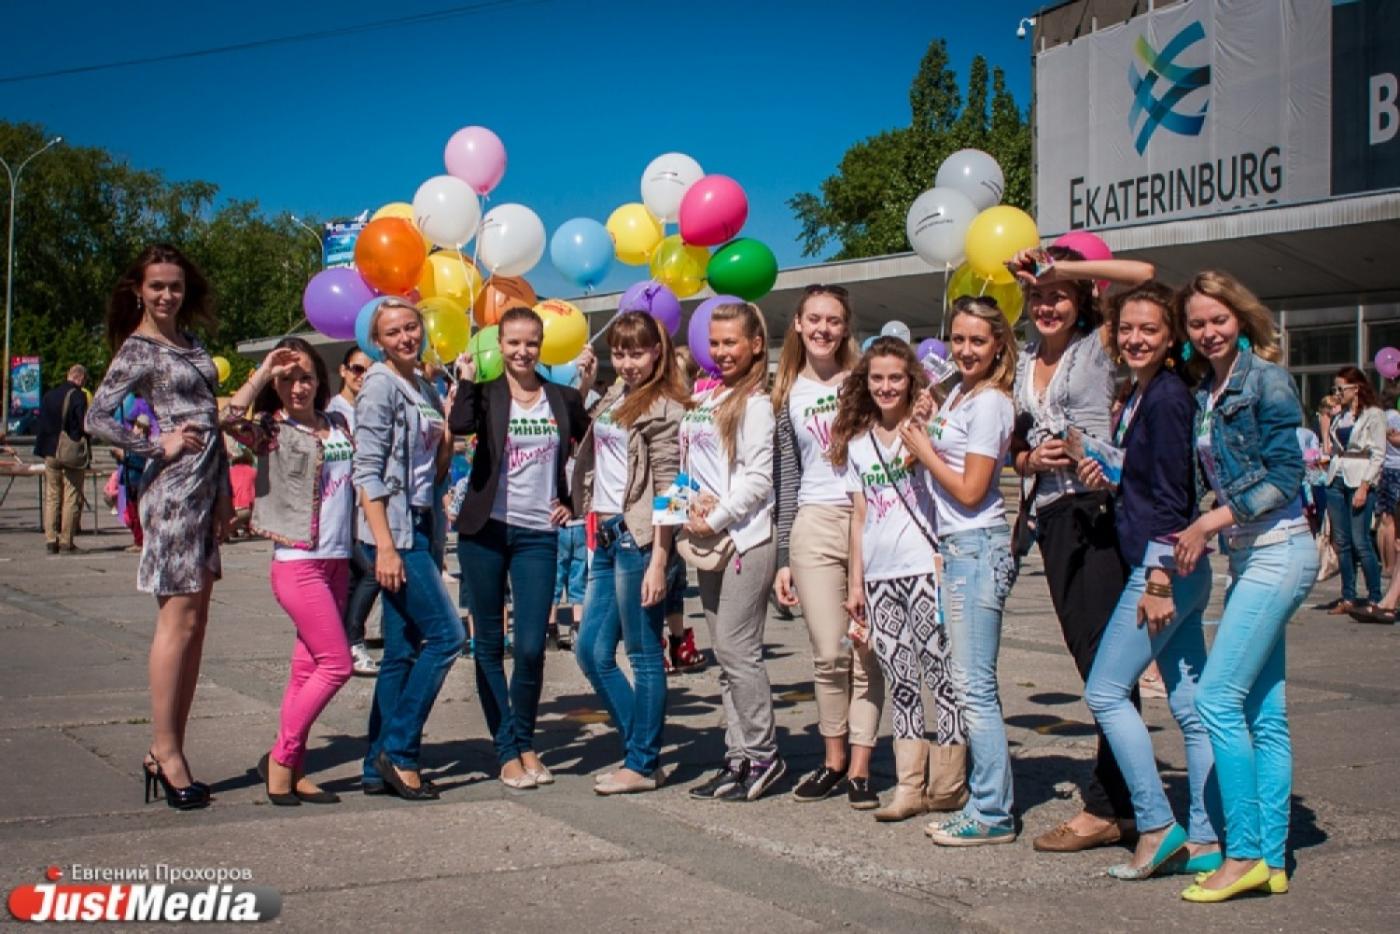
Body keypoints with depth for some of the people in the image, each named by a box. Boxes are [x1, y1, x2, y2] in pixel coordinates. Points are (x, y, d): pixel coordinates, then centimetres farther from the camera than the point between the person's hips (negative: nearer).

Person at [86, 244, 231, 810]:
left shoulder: (191, 345, 17)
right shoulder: (136, 349, -3)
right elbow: (96, 419, -11)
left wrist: (223, 490, 15)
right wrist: (158, 447, -12)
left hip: (205, 489, 8)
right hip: (174, 488, -8)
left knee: (193, 622, 7)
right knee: (179, 620, -8)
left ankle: (167, 752, 12)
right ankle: (165, 751, -3)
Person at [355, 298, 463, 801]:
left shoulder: (426, 388, 16)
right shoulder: (380, 385, -8)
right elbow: (367, 471, -14)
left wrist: (447, 438, 0)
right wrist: (384, 545, -20)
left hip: (421, 527, 8)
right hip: (393, 531, -8)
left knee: (403, 651, 8)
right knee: (447, 634, -12)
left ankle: (380, 768, 13)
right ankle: (398, 751, -3)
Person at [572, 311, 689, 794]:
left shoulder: (664, 409, -9)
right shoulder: (614, 397, 15)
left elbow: (666, 489, -14)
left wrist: (658, 562, -18)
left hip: (638, 537, -9)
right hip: (607, 535, 9)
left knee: (644, 654, 0)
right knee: (591, 650, 10)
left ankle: (643, 764, 10)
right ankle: (642, 748, 21)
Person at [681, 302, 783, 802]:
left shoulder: (756, 402, -7)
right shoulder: (703, 398, 15)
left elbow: (758, 476, -13)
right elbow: (688, 460, 16)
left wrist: (716, 517, -13)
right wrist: (692, 505, -2)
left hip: (746, 537, -8)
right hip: (709, 540, 8)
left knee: (736, 648, -8)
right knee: (724, 652, 9)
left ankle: (764, 753, 4)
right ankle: (739, 757, 16)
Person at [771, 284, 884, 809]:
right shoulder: (788, 396, 11)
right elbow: (787, 476, 12)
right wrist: (783, 558, 8)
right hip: (815, 526, 1)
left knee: (867, 651, -1)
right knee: (829, 653, -2)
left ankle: (860, 767, 6)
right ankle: (834, 760, 14)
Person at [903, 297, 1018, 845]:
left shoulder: (989, 403, -12)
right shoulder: (958, 393, 15)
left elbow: (969, 491, -14)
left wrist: (923, 450, -5)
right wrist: (923, 443, 2)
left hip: (977, 548, -9)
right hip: (955, 548, 9)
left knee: (973, 686, -8)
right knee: (969, 684, 12)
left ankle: (992, 815, -2)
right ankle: (983, 798, 19)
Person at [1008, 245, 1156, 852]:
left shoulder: (1099, 347, 1)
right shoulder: (1024, 364, 18)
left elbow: (1143, 274, -12)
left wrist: (1056, 267, -7)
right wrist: (1032, 459, -2)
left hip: (1099, 510, -6)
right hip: (1051, 517, 6)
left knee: (1106, 661, -7)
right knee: (1087, 657, 8)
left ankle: (1108, 806, -2)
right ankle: (1122, 797, 15)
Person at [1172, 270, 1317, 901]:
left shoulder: (1265, 379, -10)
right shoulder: (1206, 392, 13)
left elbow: (1284, 477, -15)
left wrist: (1208, 523, -14)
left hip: (1277, 553, -8)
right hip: (1247, 558, 8)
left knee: (1217, 698, -12)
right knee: (1263, 713, 8)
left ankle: (1245, 854, -5)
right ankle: (1271, 861, 12)